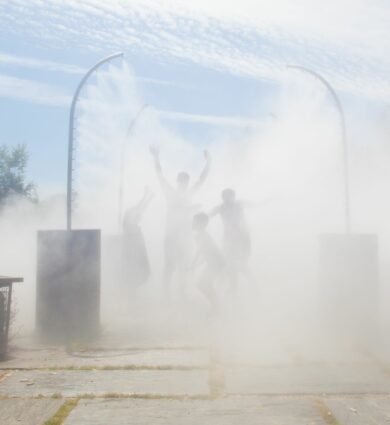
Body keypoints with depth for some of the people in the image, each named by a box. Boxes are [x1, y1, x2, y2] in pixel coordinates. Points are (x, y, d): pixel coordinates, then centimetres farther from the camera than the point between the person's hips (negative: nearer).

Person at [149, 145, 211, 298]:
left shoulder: (189, 194, 8)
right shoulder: (170, 193, -4)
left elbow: (202, 179, 6)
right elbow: (161, 178, -13)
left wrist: (208, 162, -2)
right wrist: (156, 159, -23)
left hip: (185, 237, 5)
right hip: (172, 236, -5)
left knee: (183, 267, 12)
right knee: (170, 266, -6)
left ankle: (183, 294, 20)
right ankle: (167, 295, -2)